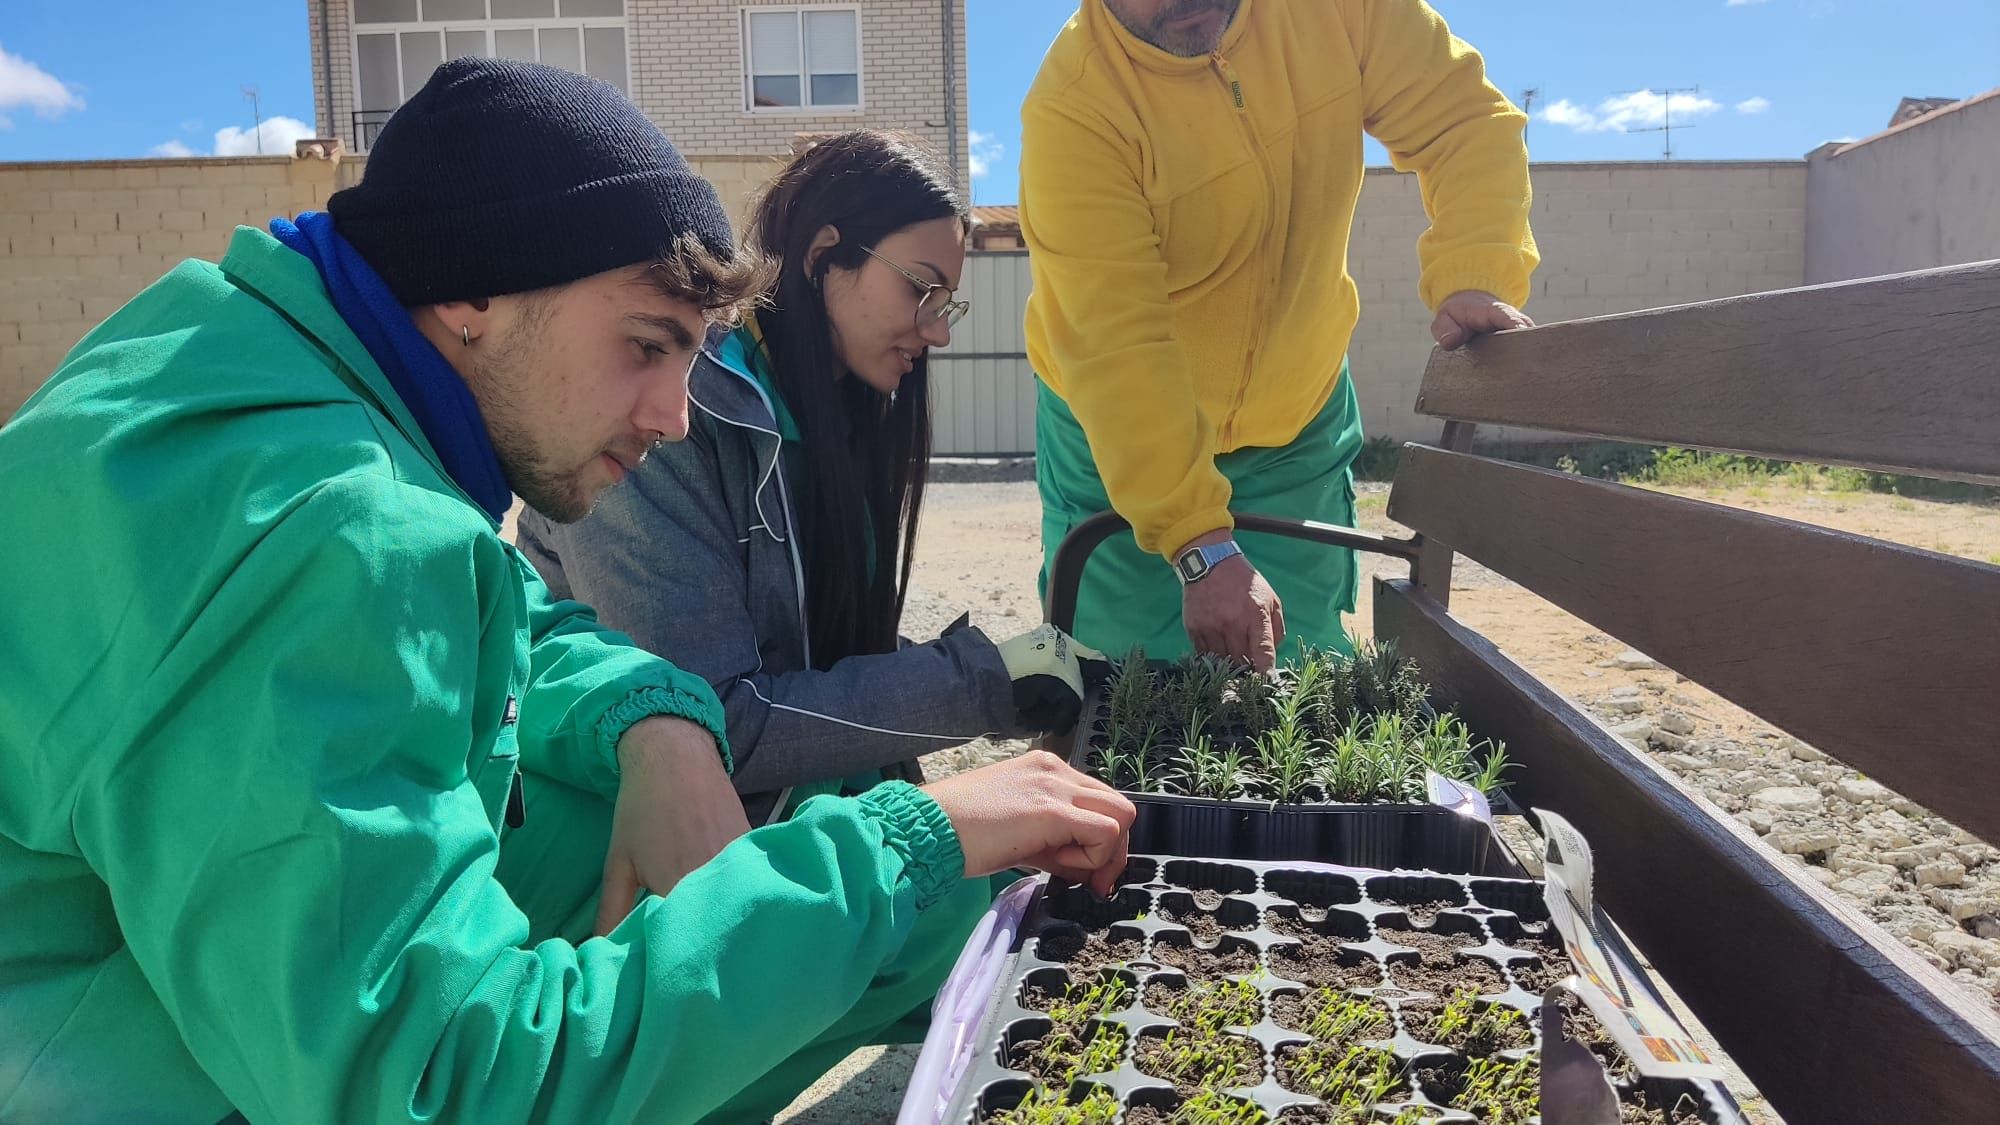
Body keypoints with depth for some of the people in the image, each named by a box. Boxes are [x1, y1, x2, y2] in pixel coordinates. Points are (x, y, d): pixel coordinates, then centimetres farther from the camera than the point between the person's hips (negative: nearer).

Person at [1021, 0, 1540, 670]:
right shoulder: (1072, 112, -28)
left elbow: (1461, 117, -10)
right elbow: (1115, 351, -33)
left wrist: (1472, 282, -30)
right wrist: (1201, 547, -38)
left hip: (1299, 421, 3)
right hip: (1119, 438, -3)